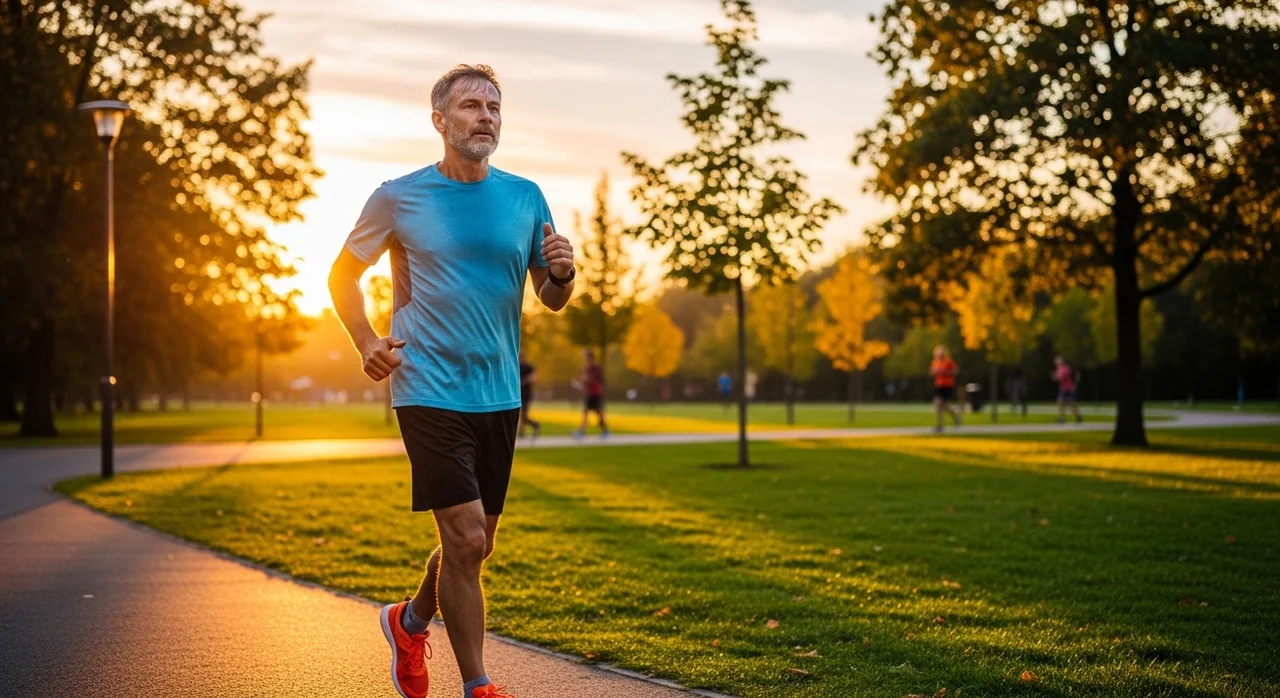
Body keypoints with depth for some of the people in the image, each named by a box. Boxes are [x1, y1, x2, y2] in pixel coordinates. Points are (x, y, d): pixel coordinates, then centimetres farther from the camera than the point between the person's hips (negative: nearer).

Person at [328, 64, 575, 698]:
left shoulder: (525, 198, 6)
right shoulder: (399, 198, -3)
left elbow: (550, 299, 11)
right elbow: (342, 275, 9)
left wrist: (561, 274, -12)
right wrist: (366, 343, -7)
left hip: (499, 395, 5)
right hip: (430, 391, -5)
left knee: (475, 542, 14)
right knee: (466, 538, -12)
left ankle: (410, 622, 43)